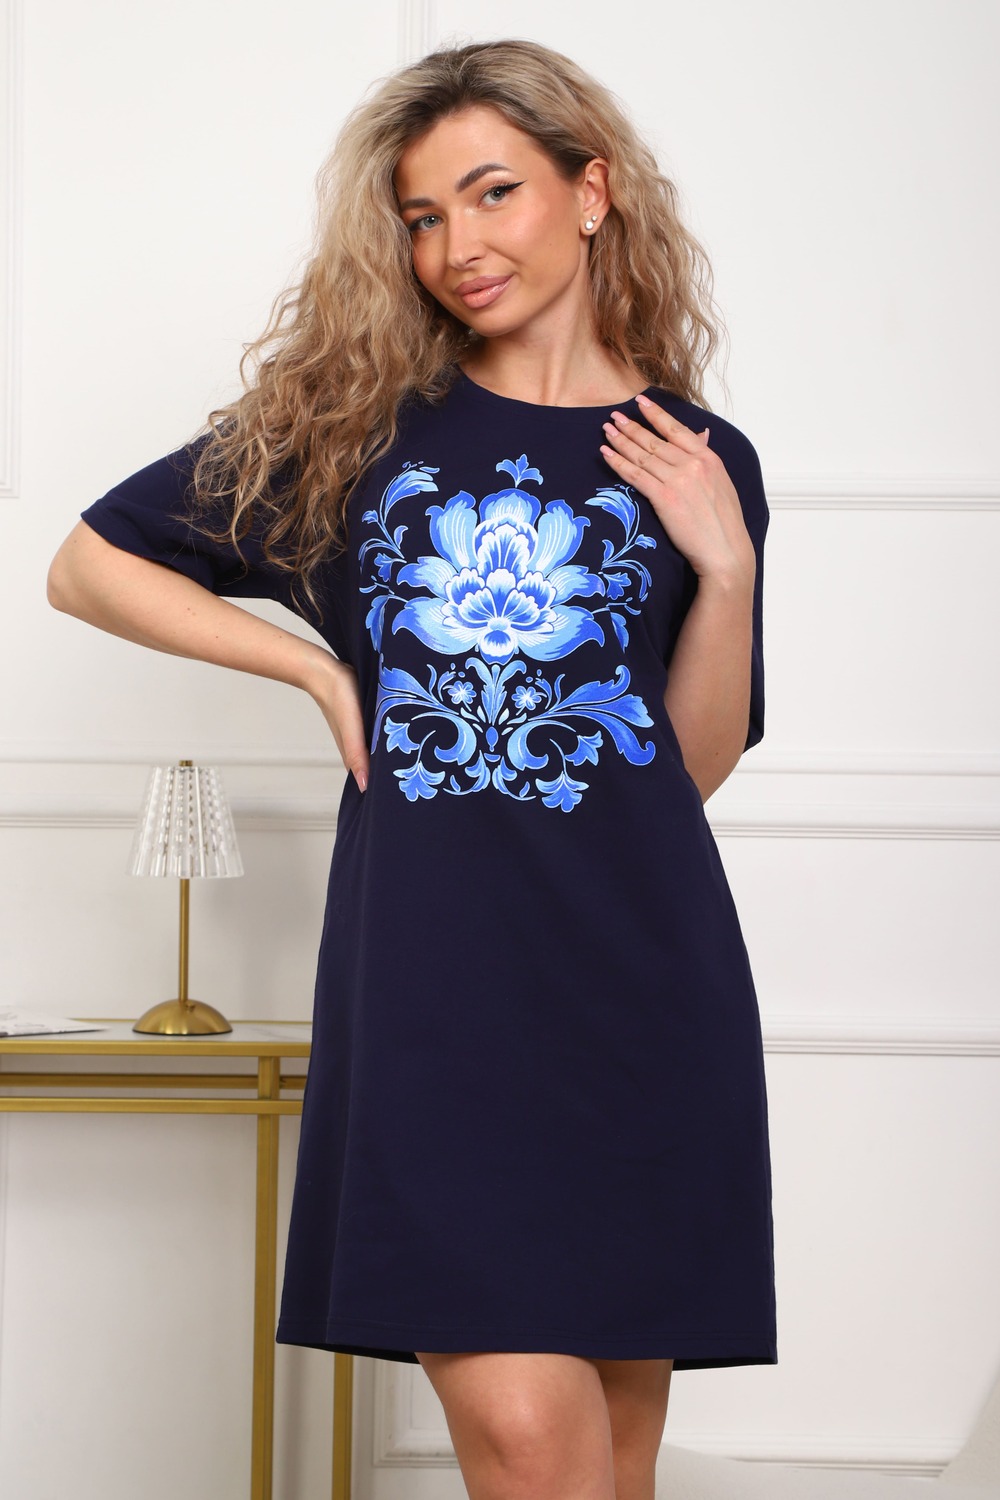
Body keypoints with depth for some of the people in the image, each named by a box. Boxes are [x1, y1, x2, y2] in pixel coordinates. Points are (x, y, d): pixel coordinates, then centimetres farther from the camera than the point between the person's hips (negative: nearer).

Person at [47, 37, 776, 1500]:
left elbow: (694, 765, 12)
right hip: (434, 983, -1)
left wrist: (725, 566, -2)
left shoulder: (697, 464, 12)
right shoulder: (353, 419, 9)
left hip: (642, 986, 2)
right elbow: (89, 566, 14)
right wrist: (321, 666, 5)